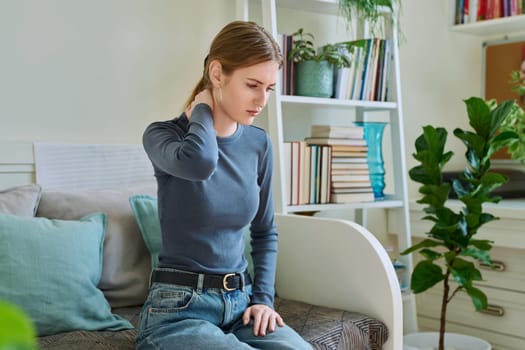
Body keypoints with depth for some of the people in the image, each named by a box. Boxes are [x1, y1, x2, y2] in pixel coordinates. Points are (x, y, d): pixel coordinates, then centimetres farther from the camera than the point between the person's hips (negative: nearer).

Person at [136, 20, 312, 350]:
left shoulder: (259, 143, 6)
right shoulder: (163, 135, -7)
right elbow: (200, 162, -34)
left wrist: (263, 298, 3)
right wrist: (201, 107, -13)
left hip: (241, 302, 4)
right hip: (179, 308, -4)